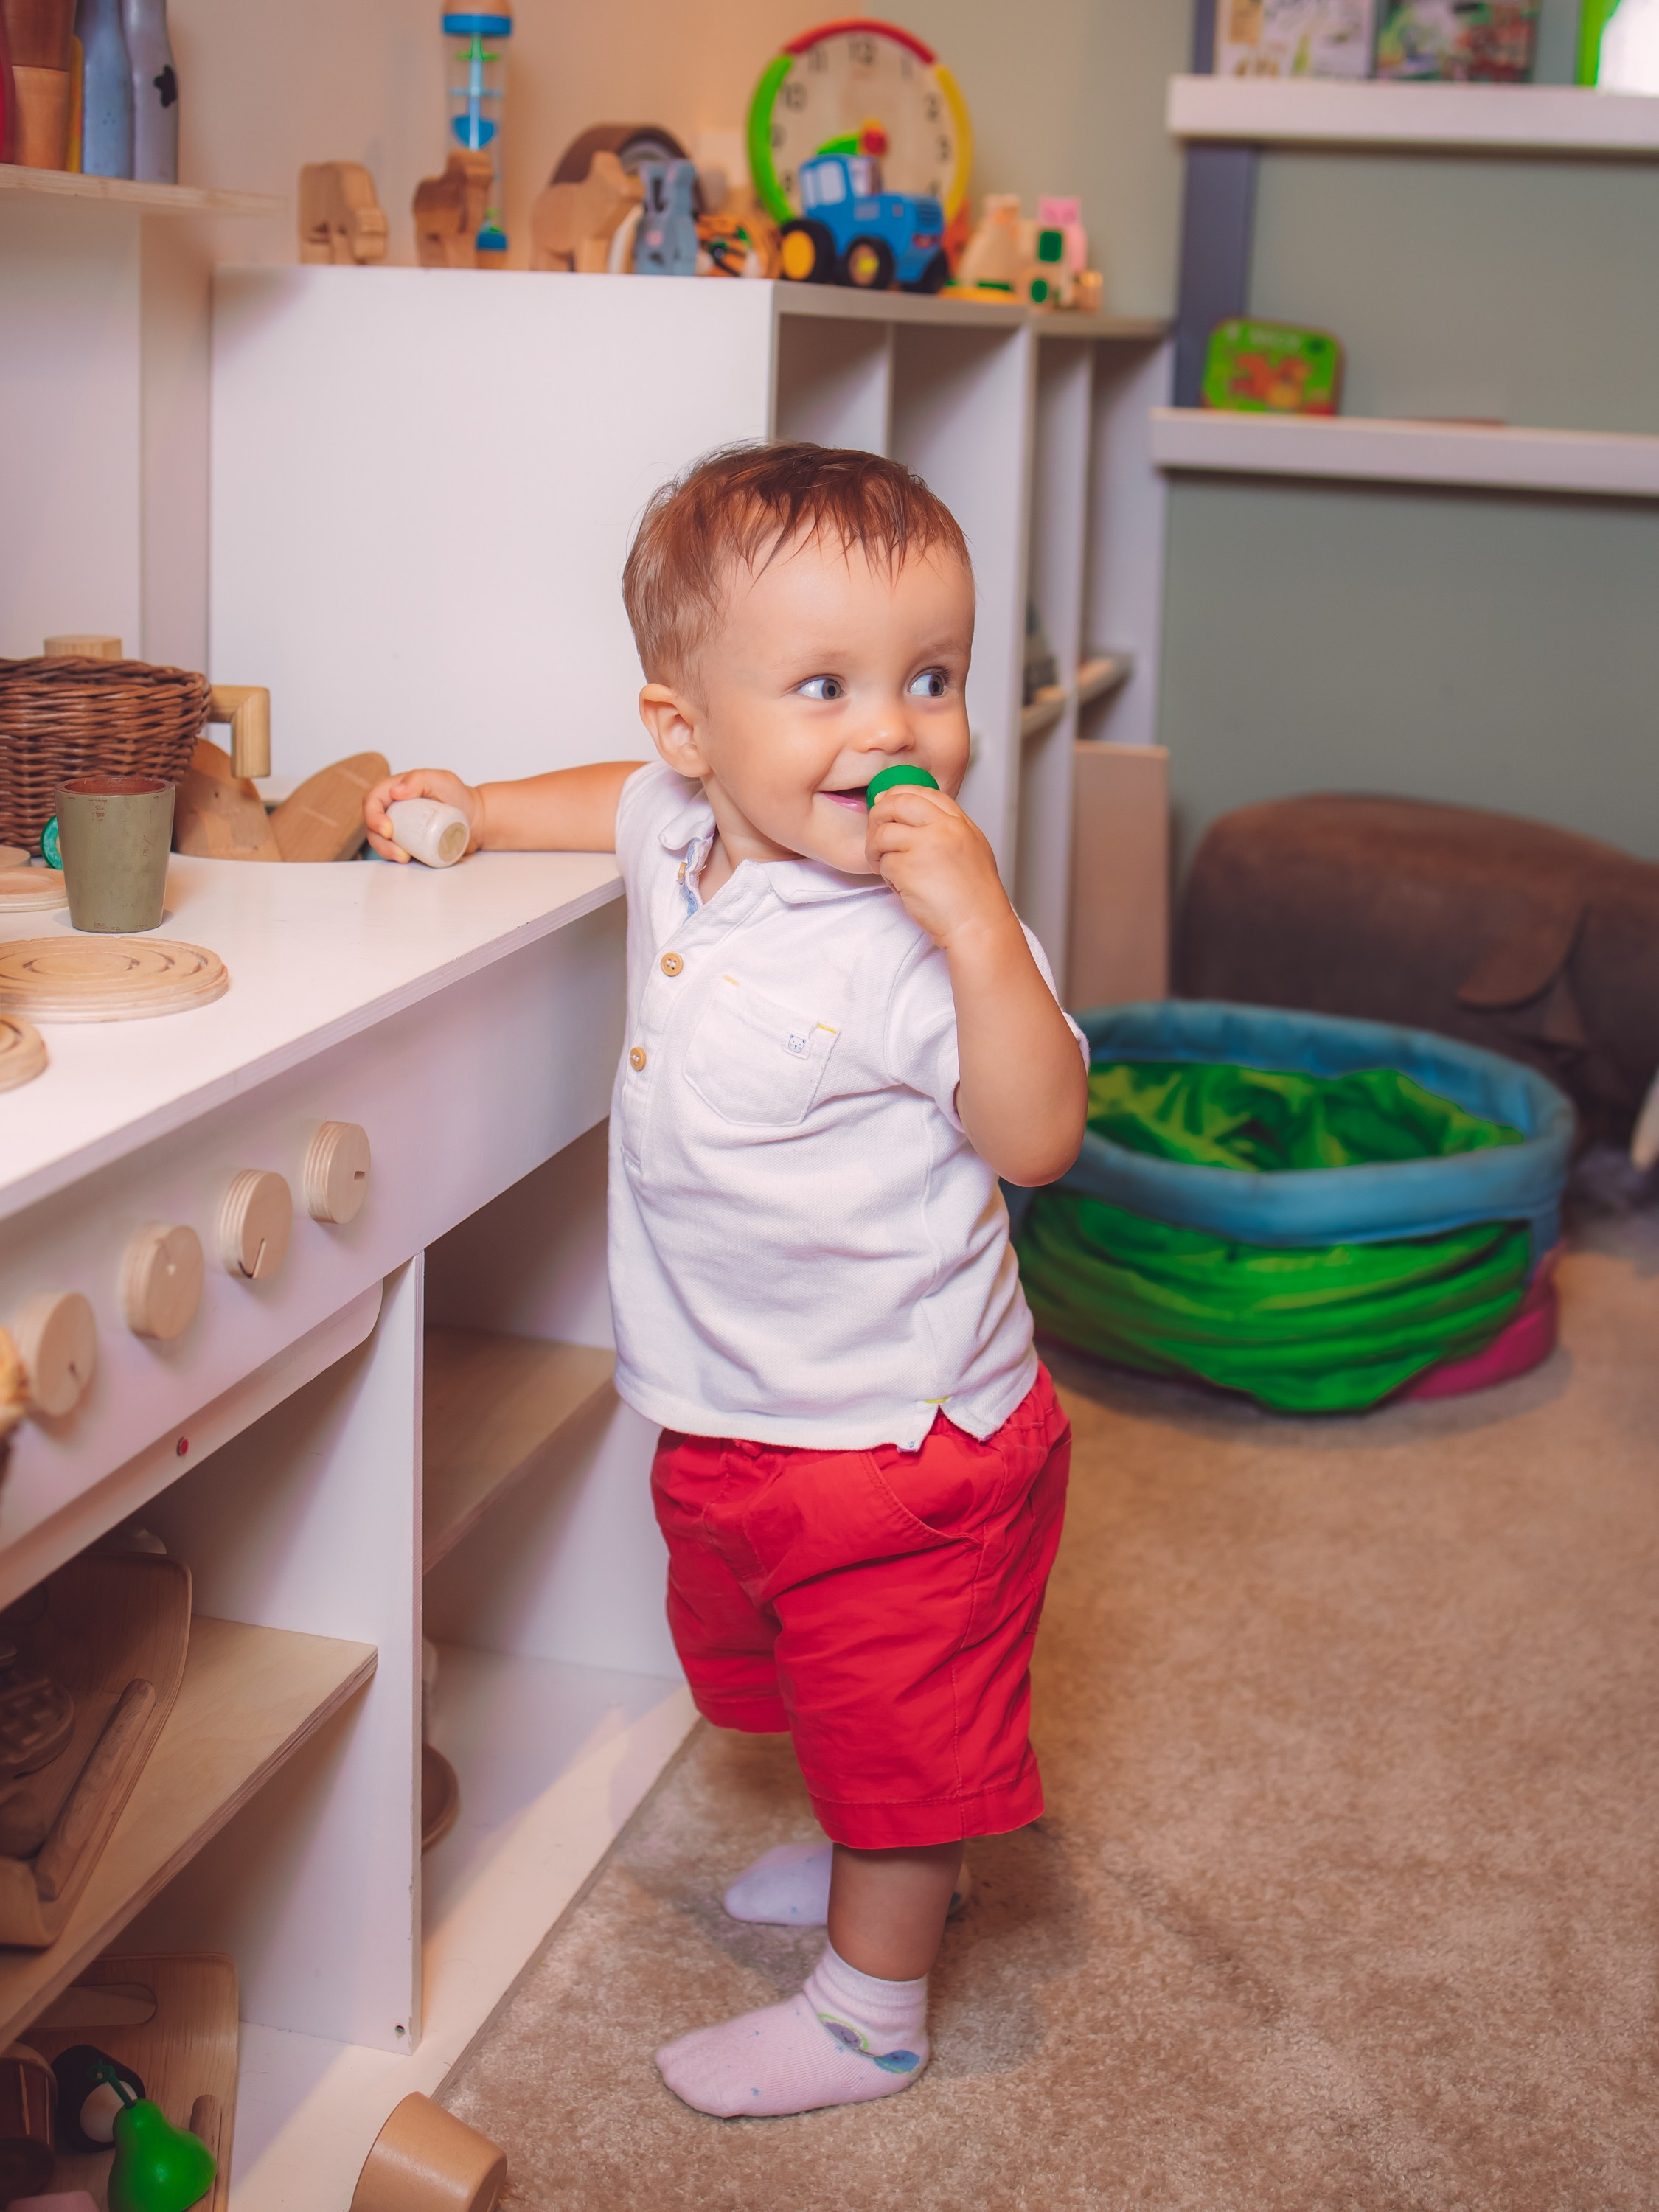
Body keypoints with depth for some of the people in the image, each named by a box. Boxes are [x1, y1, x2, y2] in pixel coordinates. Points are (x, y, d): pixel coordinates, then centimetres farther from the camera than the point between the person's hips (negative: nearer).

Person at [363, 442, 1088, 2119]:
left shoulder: (916, 923, -26)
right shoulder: (684, 824, -3)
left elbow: (1037, 1138, -32)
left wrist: (979, 928, -41)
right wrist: (476, 812, 14)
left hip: (897, 1434, -8)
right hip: (732, 1416, 8)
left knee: (901, 1730, 10)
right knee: (779, 1665, 29)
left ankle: (870, 2009, 31)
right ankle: (884, 1856, 55)